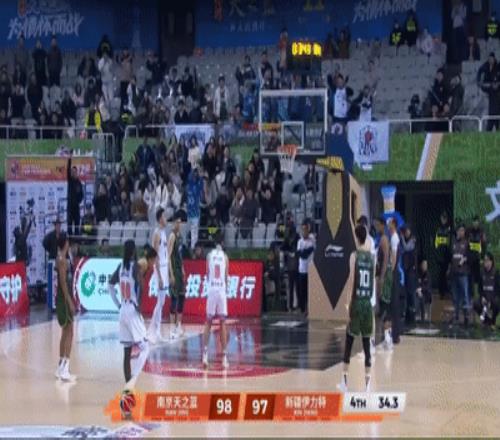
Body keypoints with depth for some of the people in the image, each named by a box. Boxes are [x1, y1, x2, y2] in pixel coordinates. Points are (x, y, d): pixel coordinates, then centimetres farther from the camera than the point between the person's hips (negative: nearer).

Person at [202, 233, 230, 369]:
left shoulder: (209, 255, 4)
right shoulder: (225, 257, 2)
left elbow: (207, 274, 4)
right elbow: (226, 277, 2)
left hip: (211, 290, 1)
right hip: (221, 290, -1)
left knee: (208, 322, 9)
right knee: (223, 323, 3)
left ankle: (205, 354, 0)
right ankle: (224, 357, 0)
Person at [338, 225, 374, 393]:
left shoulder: (354, 255, -7)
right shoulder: (371, 256, 6)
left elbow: (352, 281, -11)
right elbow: (373, 281, 9)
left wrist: (349, 305, -9)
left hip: (357, 302, -4)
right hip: (368, 302, 4)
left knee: (349, 341, 5)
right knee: (366, 343, 5)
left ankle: (344, 381, 6)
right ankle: (367, 383, 4)